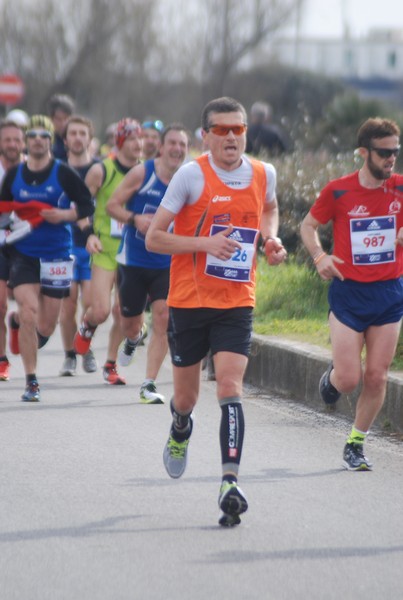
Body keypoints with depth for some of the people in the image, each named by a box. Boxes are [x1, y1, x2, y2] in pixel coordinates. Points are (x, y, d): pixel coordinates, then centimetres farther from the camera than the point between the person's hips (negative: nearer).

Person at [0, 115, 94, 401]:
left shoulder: (63, 173, -5)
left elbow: (88, 205, -1)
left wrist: (63, 214, -17)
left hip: (56, 256, 0)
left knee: (46, 328, 5)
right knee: (30, 311, -17)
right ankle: (32, 381, -6)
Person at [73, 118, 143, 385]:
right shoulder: (101, 171, -6)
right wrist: (89, 235, -11)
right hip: (105, 250, -3)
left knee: (122, 312, 1)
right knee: (100, 311, -12)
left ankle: (111, 365, 17)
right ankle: (87, 327, 25)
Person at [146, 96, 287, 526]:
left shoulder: (263, 174, 1)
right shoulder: (191, 174, -11)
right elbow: (153, 238, -10)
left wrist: (271, 238, 6)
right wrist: (205, 243, -22)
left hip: (237, 302, 1)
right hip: (189, 300, -1)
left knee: (230, 389, -16)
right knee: (186, 396, 12)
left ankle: (230, 483, -21)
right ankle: (180, 431, 48)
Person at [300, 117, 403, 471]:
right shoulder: (338, 191, -6)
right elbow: (309, 225, 7)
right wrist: (319, 256, -9)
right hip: (349, 293, -2)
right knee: (349, 379, -6)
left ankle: (356, 445, 18)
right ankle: (331, 377, 31)